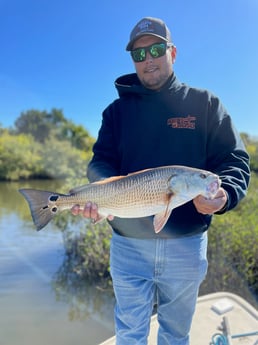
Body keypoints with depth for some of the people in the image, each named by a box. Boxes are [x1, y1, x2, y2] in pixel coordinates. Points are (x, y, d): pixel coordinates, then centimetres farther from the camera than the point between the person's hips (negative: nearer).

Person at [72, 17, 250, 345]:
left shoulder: (204, 103, 1)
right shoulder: (117, 110, 5)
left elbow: (234, 158, -3)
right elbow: (101, 162, -2)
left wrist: (223, 194, -24)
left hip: (187, 245, 0)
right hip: (128, 245, 0)